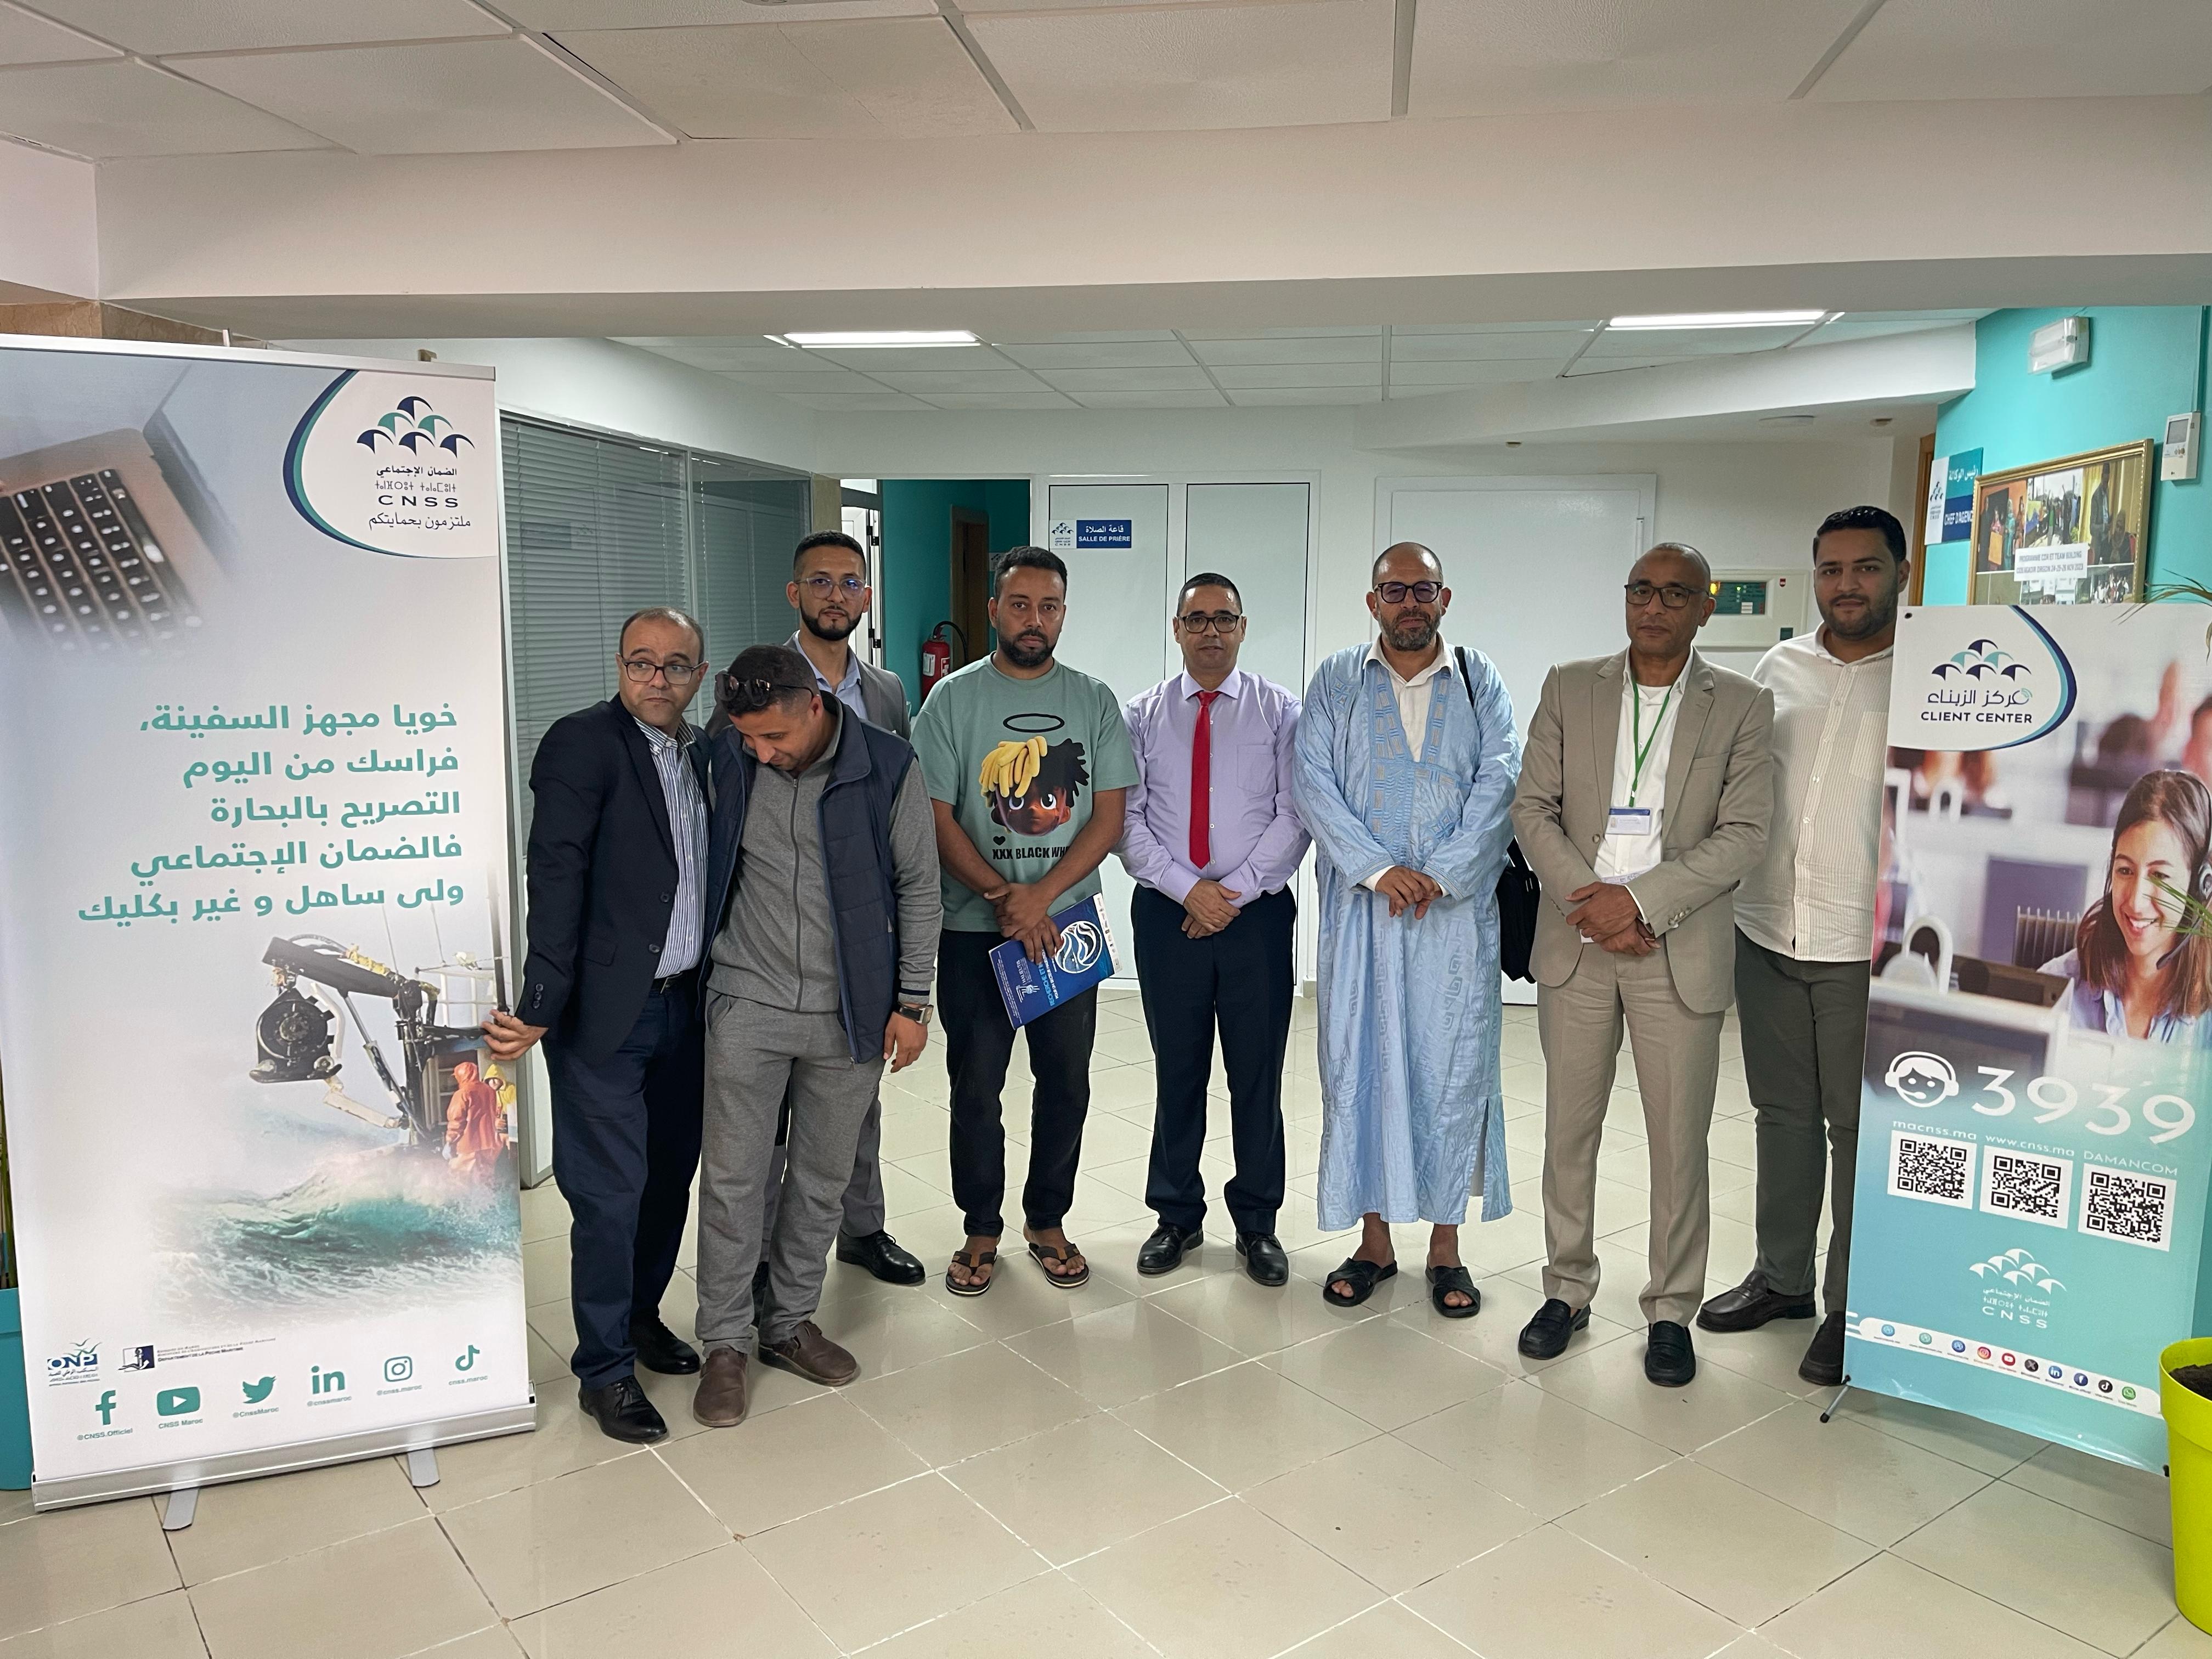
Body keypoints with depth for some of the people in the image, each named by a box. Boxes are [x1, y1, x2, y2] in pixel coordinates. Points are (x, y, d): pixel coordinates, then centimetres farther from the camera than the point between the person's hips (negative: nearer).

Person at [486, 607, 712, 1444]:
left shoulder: (700, 754, 10)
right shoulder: (582, 743, -11)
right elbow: (556, 878, -18)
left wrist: (715, 985, 8)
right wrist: (540, 1005, -23)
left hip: (684, 1003, 7)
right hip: (608, 1009, -7)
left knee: (671, 1176, 18)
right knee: (610, 1193, 1)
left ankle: (641, 1312, 39)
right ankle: (604, 1368, 18)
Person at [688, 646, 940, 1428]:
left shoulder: (888, 768, -11)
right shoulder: (726, 760, -6)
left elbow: (918, 887, -3)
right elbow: (703, 866, 7)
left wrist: (912, 1001, -3)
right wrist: (701, 967, 7)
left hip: (851, 1012, 0)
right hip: (747, 1004, 1)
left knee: (823, 1179, 12)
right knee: (732, 1177, 4)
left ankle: (790, 1322, 31)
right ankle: (724, 1343, 20)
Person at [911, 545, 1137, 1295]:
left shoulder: (1093, 700, 3)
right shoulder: (954, 698, -1)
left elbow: (1108, 818, -2)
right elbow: (937, 818, -5)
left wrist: (1040, 895, -14)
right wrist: (1002, 895, -16)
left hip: (1067, 922, 2)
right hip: (973, 929, -1)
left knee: (1066, 1081, 9)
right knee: (975, 1086, 7)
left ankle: (1047, 1221, 28)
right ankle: (981, 1229, 24)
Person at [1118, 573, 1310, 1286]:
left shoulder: (1281, 712, 3)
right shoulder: (1143, 716, 6)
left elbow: (1294, 816, -4)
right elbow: (1127, 819, 0)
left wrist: (1236, 892, -11)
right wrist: (1188, 889, -11)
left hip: (1258, 913, -1)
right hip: (1166, 912, 1)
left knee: (1258, 1073, 6)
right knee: (1177, 1071, 10)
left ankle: (1257, 1222, 22)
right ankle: (1177, 1216, 25)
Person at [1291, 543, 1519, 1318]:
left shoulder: (1480, 681, 9)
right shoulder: (1336, 681, 8)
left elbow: (1499, 780, -2)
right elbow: (1311, 781, -2)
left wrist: (1440, 874, -14)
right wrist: (1376, 868, -13)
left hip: (1456, 907, 0)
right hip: (1360, 905, 0)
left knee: (1453, 1068, 3)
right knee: (1357, 1065, 4)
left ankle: (1446, 1244, 16)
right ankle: (1374, 1239, 18)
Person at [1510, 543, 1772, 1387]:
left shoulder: (1742, 706, 2)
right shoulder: (1568, 688, 6)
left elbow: (1745, 833, -5)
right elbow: (1533, 808, 2)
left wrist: (1639, 900, -15)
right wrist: (1587, 900, -11)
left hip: (1680, 950, -1)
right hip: (1576, 941, 2)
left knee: (1680, 1142, 5)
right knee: (1568, 1128, 10)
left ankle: (1672, 1310, 22)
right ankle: (1567, 1289, 27)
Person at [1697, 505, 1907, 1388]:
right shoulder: (1778, 669, 9)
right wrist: (1731, 896, 9)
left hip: (1866, 947, -4)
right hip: (1766, 933, 4)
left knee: (1859, 1126, 4)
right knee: (1783, 1113, 15)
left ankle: (1852, 1307, 19)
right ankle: (1782, 1275, 30)